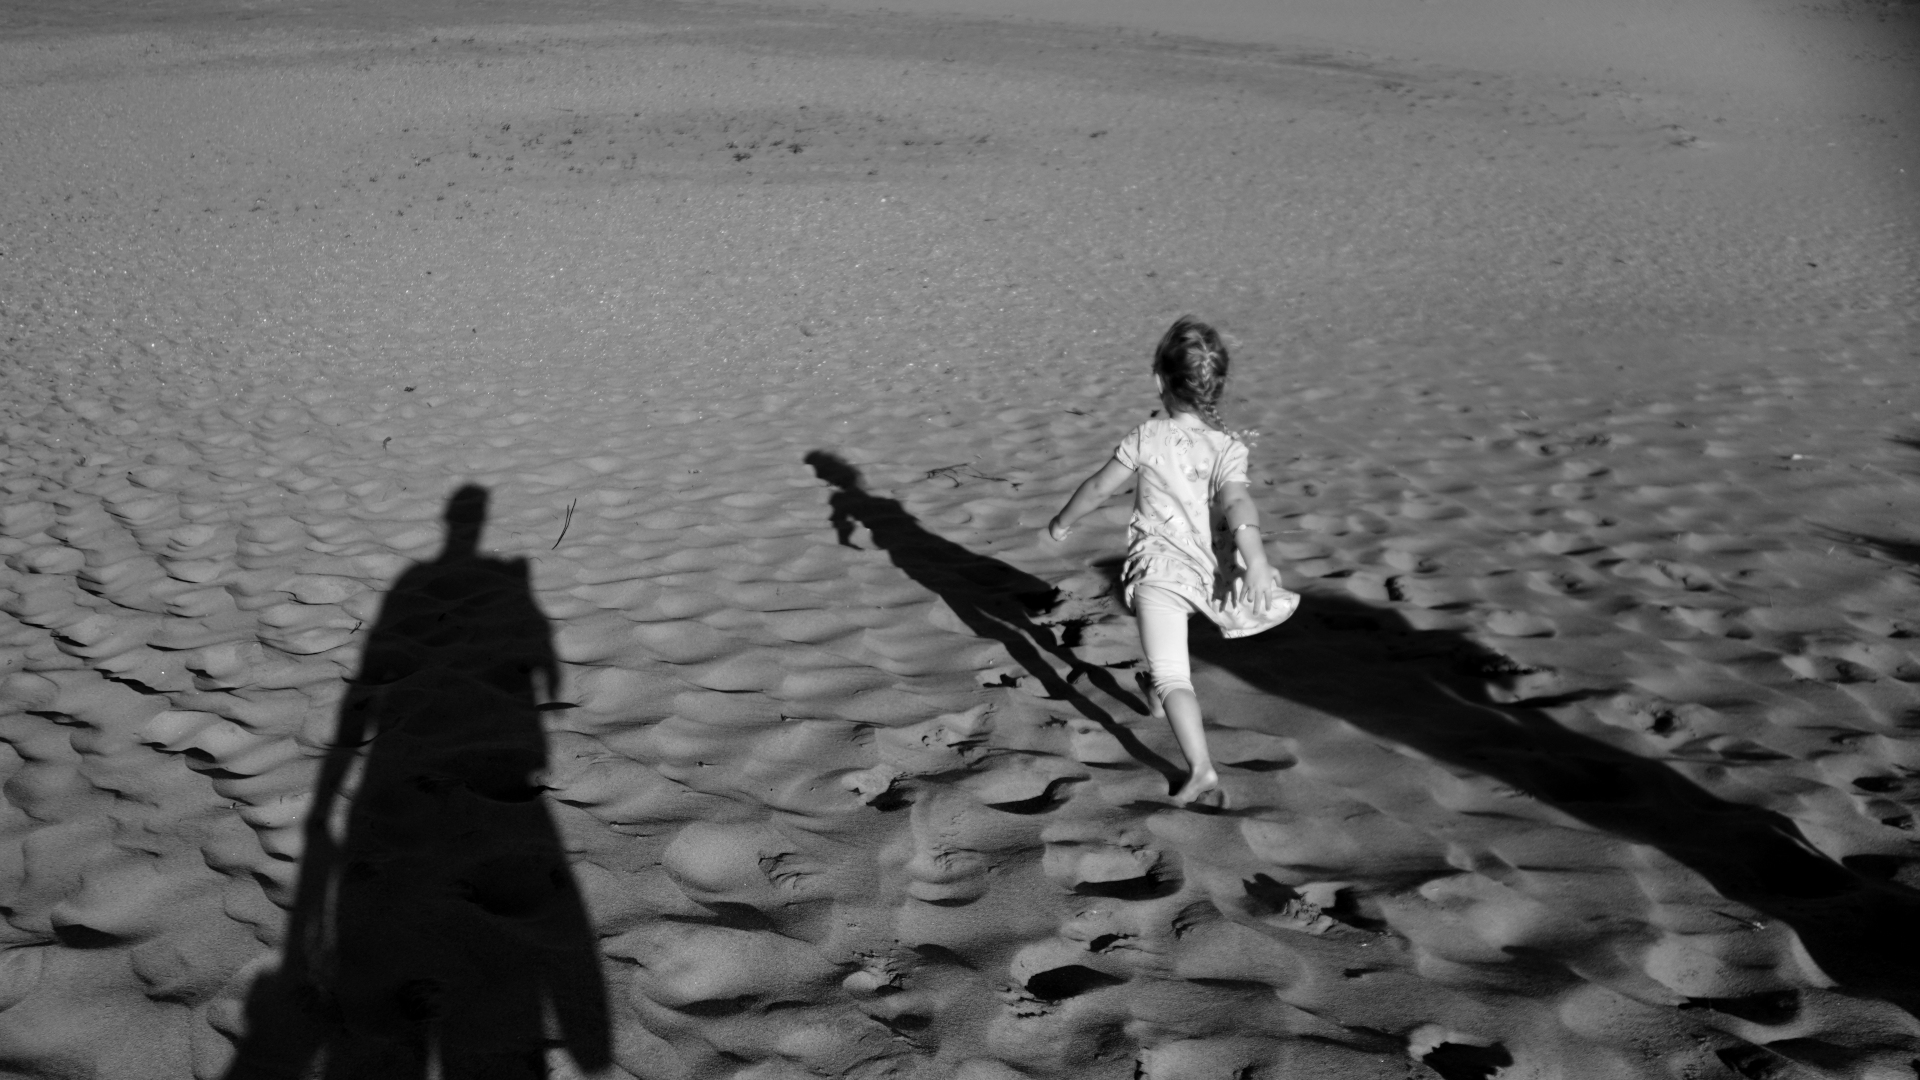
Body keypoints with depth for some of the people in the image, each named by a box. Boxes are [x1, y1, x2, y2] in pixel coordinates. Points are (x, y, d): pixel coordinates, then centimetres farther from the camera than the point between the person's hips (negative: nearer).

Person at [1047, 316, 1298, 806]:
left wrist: (1062, 523, 17)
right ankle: (1158, 694, 60)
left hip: (1157, 567, -5)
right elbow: (1238, 503, -25)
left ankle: (1201, 769, -26)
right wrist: (1254, 558, -38)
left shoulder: (1147, 438, -10)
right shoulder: (1229, 448, -6)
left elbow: (1098, 488, 0)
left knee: (1171, 675, -12)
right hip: (1202, 568, 5)